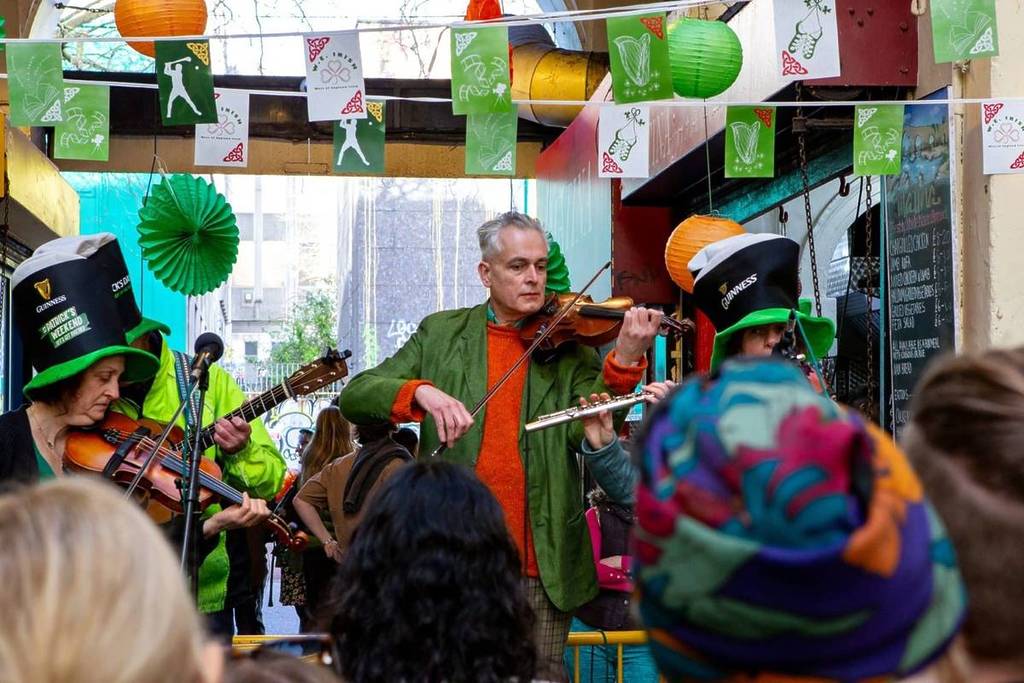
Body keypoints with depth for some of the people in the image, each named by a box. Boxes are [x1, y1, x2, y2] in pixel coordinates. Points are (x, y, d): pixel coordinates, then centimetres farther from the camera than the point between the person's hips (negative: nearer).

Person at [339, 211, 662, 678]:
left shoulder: (570, 344, 6)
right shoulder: (442, 333, 7)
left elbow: (585, 431, -8)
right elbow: (354, 398, -1)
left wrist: (625, 360, -22)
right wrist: (421, 391, -20)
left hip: (540, 565, 0)